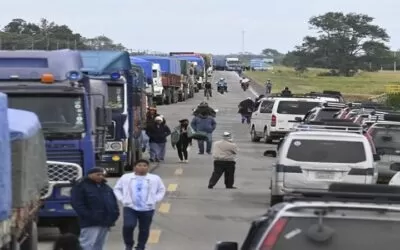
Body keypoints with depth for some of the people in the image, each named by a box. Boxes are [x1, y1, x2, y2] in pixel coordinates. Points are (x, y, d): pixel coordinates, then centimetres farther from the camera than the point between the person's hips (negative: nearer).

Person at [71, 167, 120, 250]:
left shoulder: (106, 187, 21)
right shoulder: (80, 186, -4)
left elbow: (113, 202, 24)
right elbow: (77, 203, -13)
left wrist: (114, 215, 7)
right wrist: (88, 216, -21)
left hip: (105, 222, 8)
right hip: (90, 223, -8)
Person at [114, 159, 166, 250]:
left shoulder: (155, 178, 4)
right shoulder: (126, 177, 5)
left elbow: (161, 190, 14)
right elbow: (117, 189, 14)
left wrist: (155, 200, 1)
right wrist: (122, 199, 2)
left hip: (147, 209, 1)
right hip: (130, 207, -1)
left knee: (144, 229, 5)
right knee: (128, 226, -18)